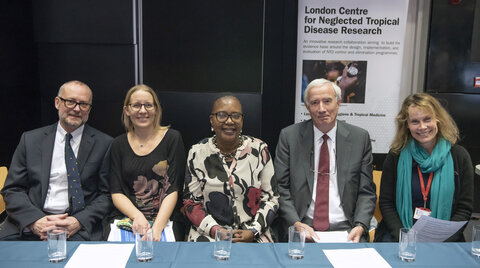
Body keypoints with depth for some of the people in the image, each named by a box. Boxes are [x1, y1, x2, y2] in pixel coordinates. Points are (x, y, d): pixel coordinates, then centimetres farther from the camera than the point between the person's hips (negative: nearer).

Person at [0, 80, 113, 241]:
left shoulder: (104, 144, 5)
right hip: (28, 225, 2)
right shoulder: (30, 140, 11)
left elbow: (108, 194, 3)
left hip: (80, 229, -2)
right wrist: (35, 220, -9)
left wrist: (79, 221, -12)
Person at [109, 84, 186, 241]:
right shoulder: (119, 144, 9)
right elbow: (116, 193, 5)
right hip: (127, 221, 2)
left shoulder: (172, 138, 1)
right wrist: (137, 216, -14)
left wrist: (157, 228, -18)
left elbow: (173, 189, -5)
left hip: (165, 221, -2)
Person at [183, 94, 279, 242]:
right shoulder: (197, 153, 2)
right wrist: (215, 230, -10)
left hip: (253, 236, 1)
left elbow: (270, 198, 5)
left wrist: (253, 231, -8)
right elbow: (191, 202, 4)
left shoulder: (259, 149, 3)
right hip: (208, 234, 0)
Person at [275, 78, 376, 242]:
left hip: (345, 229, 2)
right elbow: (281, 187, 0)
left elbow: (366, 191, 6)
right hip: (302, 227, -1)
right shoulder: (289, 136, 2)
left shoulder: (360, 138, 5)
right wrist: (296, 223, -13)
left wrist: (360, 226, -10)